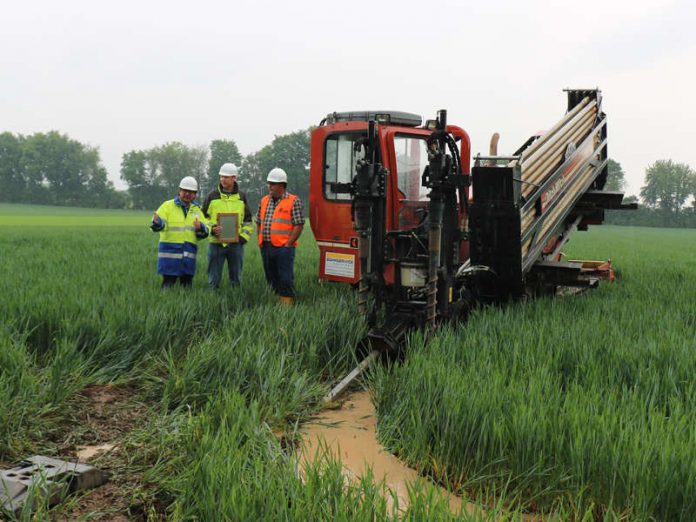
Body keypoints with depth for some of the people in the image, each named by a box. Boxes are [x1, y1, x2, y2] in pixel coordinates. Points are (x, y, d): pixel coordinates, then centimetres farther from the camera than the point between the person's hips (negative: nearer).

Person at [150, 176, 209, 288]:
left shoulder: (197, 210, 14)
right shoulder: (167, 206, 3)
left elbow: (204, 234, 10)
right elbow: (160, 224, -12)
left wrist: (200, 228, -13)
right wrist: (157, 223, -35)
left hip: (188, 254, 4)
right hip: (170, 252, -4)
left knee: (186, 286, 9)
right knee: (168, 285, -4)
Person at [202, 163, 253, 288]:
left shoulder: (241, 197, 7)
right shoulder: (212, 195, 3)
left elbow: (248, 220, 12)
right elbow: (203, 217, 7)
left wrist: (243, 236, -1)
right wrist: (211, 229, -10)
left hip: (236, 244, 1)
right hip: (216, 243, -1)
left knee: (236, 278, 9)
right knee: (214, 278, 5)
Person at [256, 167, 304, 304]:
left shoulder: (294, 201, -4)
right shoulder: (264, 201, 14)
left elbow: (299, 225, -8)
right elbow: (259, 222, 20)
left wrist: (288, 244, -12)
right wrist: (261, 241, 10)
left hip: (283, 248, -6)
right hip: (266, 248, 6)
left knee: (285, 280, -5)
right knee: (271, 278, 13)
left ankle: (287, 303, 0)